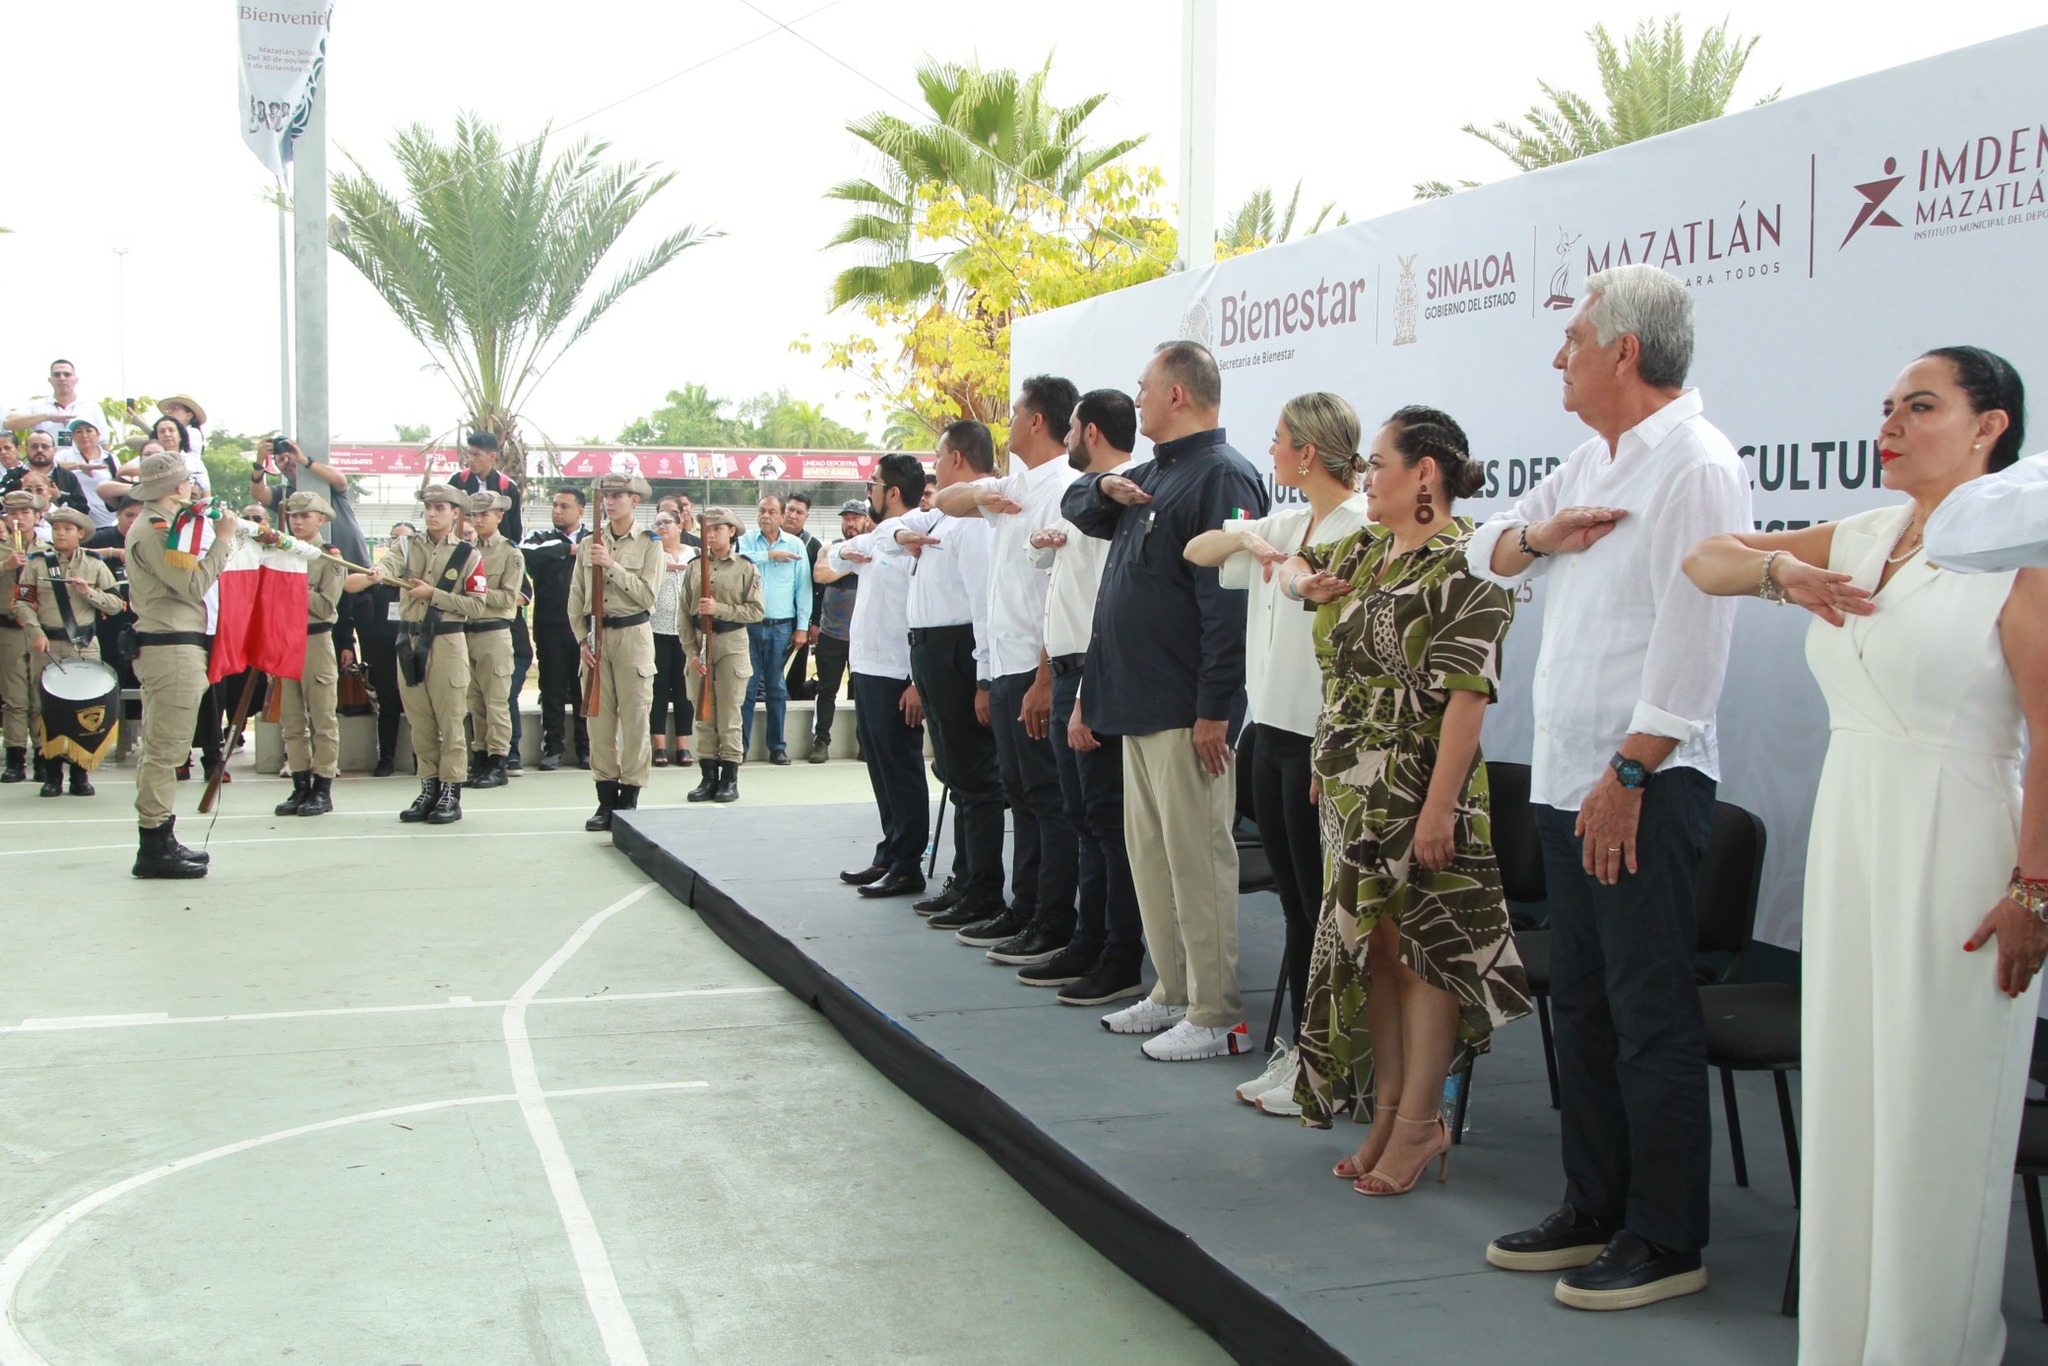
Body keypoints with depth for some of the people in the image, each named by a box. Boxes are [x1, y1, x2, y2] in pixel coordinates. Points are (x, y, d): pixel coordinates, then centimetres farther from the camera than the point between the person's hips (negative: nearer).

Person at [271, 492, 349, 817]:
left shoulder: (330, 558, -2)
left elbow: (326, 606, -12)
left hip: (316, 640, -5)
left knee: (323, 720, 0)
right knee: (292, 720, 8)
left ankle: (323, 789, 4)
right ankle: (301, 787, 15)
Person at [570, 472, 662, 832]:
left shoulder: (648, 546, 1)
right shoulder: (589, 544, 10)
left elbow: (647, 594, -11)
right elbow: (576, 599, 10)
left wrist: (612, 566, -16)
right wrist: (583, 640, 0)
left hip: (632, 636, -3)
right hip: (596, 636, 3)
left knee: (634, 718, -2)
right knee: (599, 718, 3)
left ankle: (629, 798, 4)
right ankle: (606, 798, 9)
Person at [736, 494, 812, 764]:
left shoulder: (796, 545, 5)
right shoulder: (746, 541, 5)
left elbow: (803, 587, 3)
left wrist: (802, 625, -2)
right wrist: (769, 555, -13)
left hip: (781, 627, 1)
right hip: (749, 625, 0)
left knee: (777, 688, 7)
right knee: (747, 687, 0)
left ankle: (778, 745, 14)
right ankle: (740, 745, 5)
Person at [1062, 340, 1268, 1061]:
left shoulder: (1222, 476, -14)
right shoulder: (1153, 473, 17)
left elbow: (1229, 601, -21)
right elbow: (1078, 506, 29)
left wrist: (1215, 709, -23)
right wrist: (1105, 487, 5)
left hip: (1186, 711, -10)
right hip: (1137, 703, 10)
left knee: (1197, 857, -5)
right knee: (1150, 854, 14)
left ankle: (1216, 1017, 1)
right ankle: (1174, 993, 24)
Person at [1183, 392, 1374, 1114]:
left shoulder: (1363, 529, -13)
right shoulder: (1283, 526, 14)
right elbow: (1195, 553, 19)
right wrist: (1242, 538, 0)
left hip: (1321, 742, -8)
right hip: (1272, 731, 8)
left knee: (1325, 905, 0)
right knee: (1293, 901, 13)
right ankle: (1301, 1048, 22)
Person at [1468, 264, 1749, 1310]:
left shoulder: (1695, 466, -13)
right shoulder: (1594, 461, 17)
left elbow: (1693, 635, -19)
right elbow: (1485, 554, 23)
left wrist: (1629, 772, -20)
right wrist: (1537, 534, 1)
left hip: (1644, 785, -9)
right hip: (1568, 778, 10)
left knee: (1651, 1014, -3)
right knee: (1582, 1000, 14)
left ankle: (1666, 1242, 6)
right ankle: (1596, 1210, 25)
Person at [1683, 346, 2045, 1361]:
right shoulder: (1859, 538, 11)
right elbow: (1706, 558, 18)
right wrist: (1780, 570, -3)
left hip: (1955, 850, -7)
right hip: (1847, 839, 7)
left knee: (1938, 1118, 1)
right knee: (1844, 1101, 13)